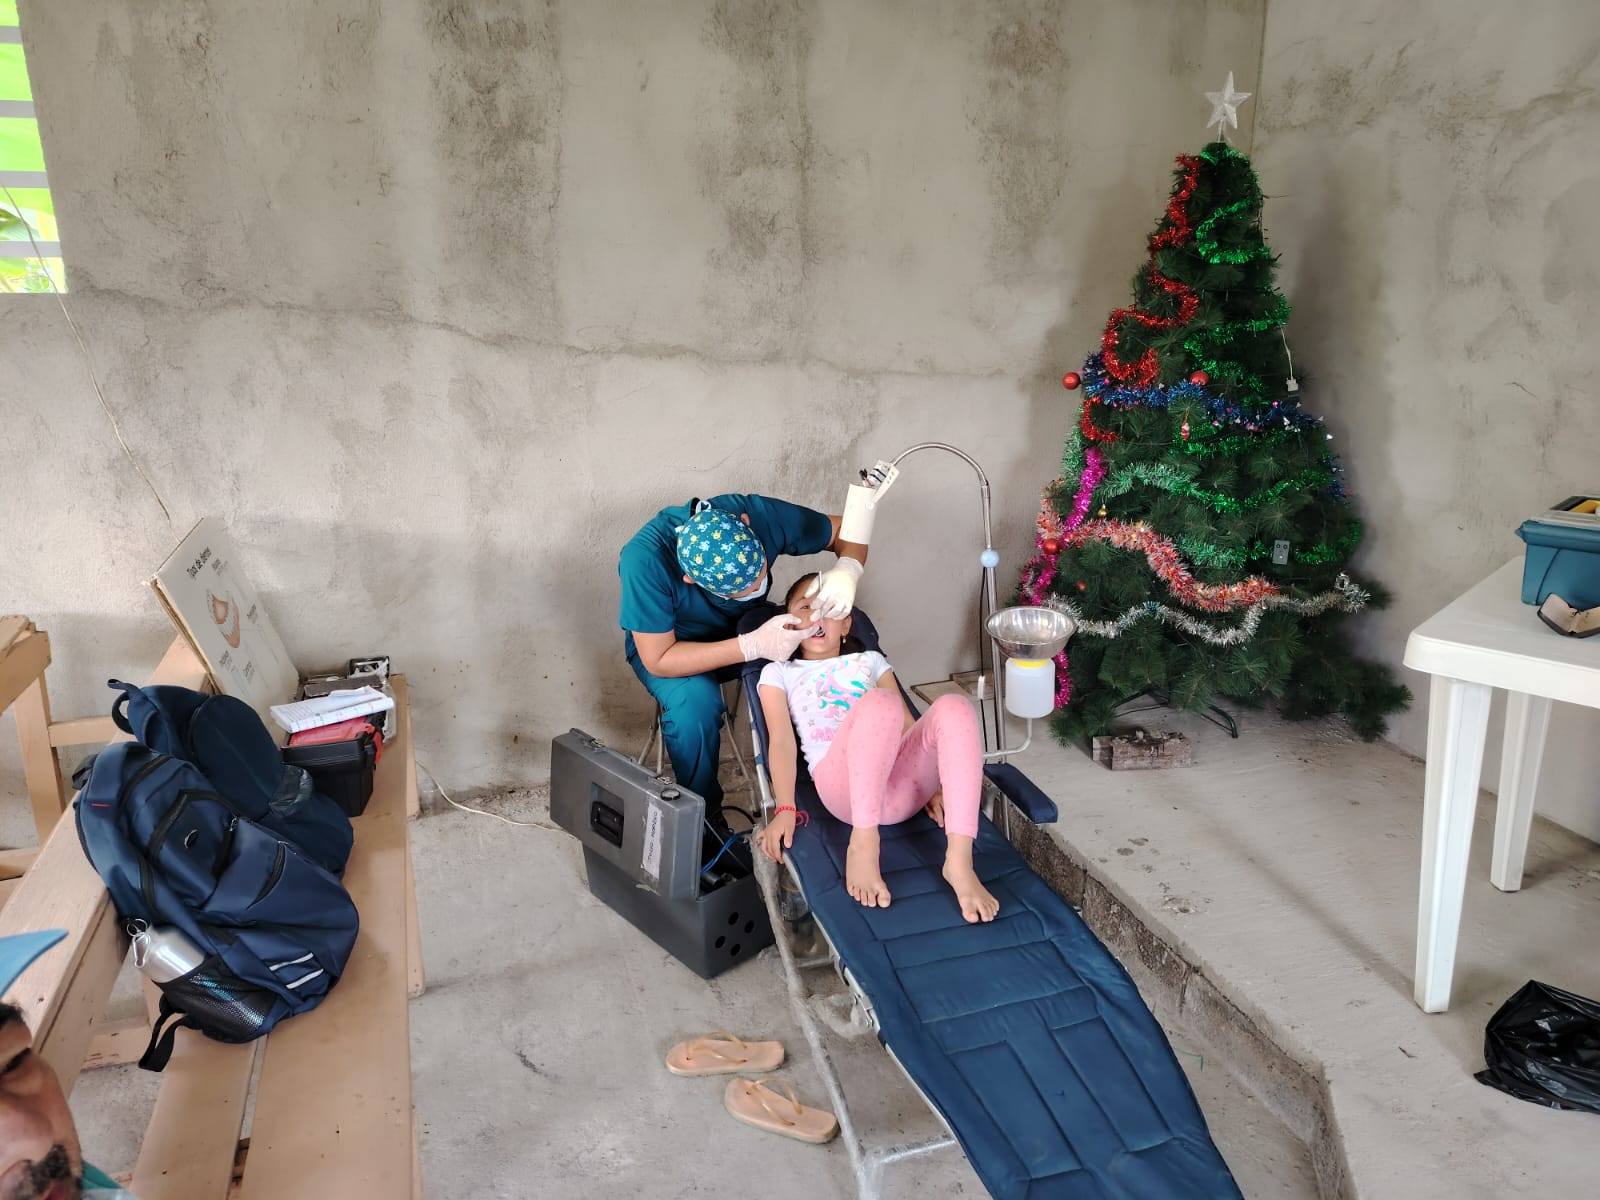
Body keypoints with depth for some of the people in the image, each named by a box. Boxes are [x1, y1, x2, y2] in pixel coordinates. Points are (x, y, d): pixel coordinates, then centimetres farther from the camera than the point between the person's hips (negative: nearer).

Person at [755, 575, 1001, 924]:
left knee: (954, 707, -26)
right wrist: (785, 810, -10)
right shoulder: (778, 673, 22)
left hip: (901, 783, 4)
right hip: (843, 783, -4)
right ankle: (863, 845, -32)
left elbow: (908, 725, 20)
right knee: (881, 701, -33)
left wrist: (933, 784, 4)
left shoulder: (870, 660, 31)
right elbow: (781, 740, 6)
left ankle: (959, 860, -34)